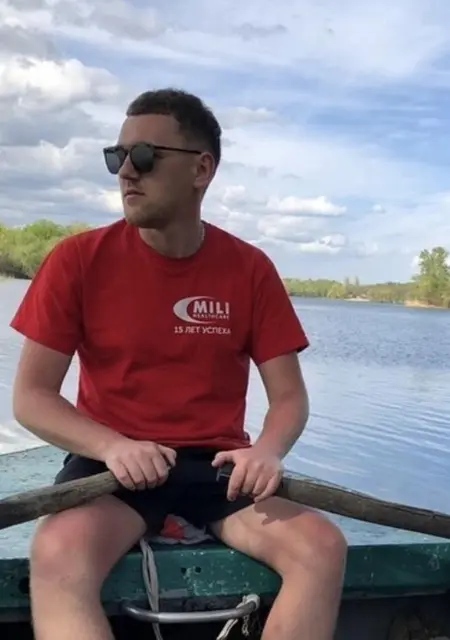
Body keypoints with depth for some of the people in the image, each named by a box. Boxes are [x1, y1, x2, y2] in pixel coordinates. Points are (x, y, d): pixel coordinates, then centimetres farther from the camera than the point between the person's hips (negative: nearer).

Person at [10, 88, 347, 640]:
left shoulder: (250, 269, 0)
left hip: (218, 463, 2)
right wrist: (112, 446, -21)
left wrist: (267, 451, -21)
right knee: (57, 553, -34)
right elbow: (30, 396, -4)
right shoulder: (78, 260, -4)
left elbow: (289, 396, 2)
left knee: (323, 547, -22)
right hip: (113, 461, -2)